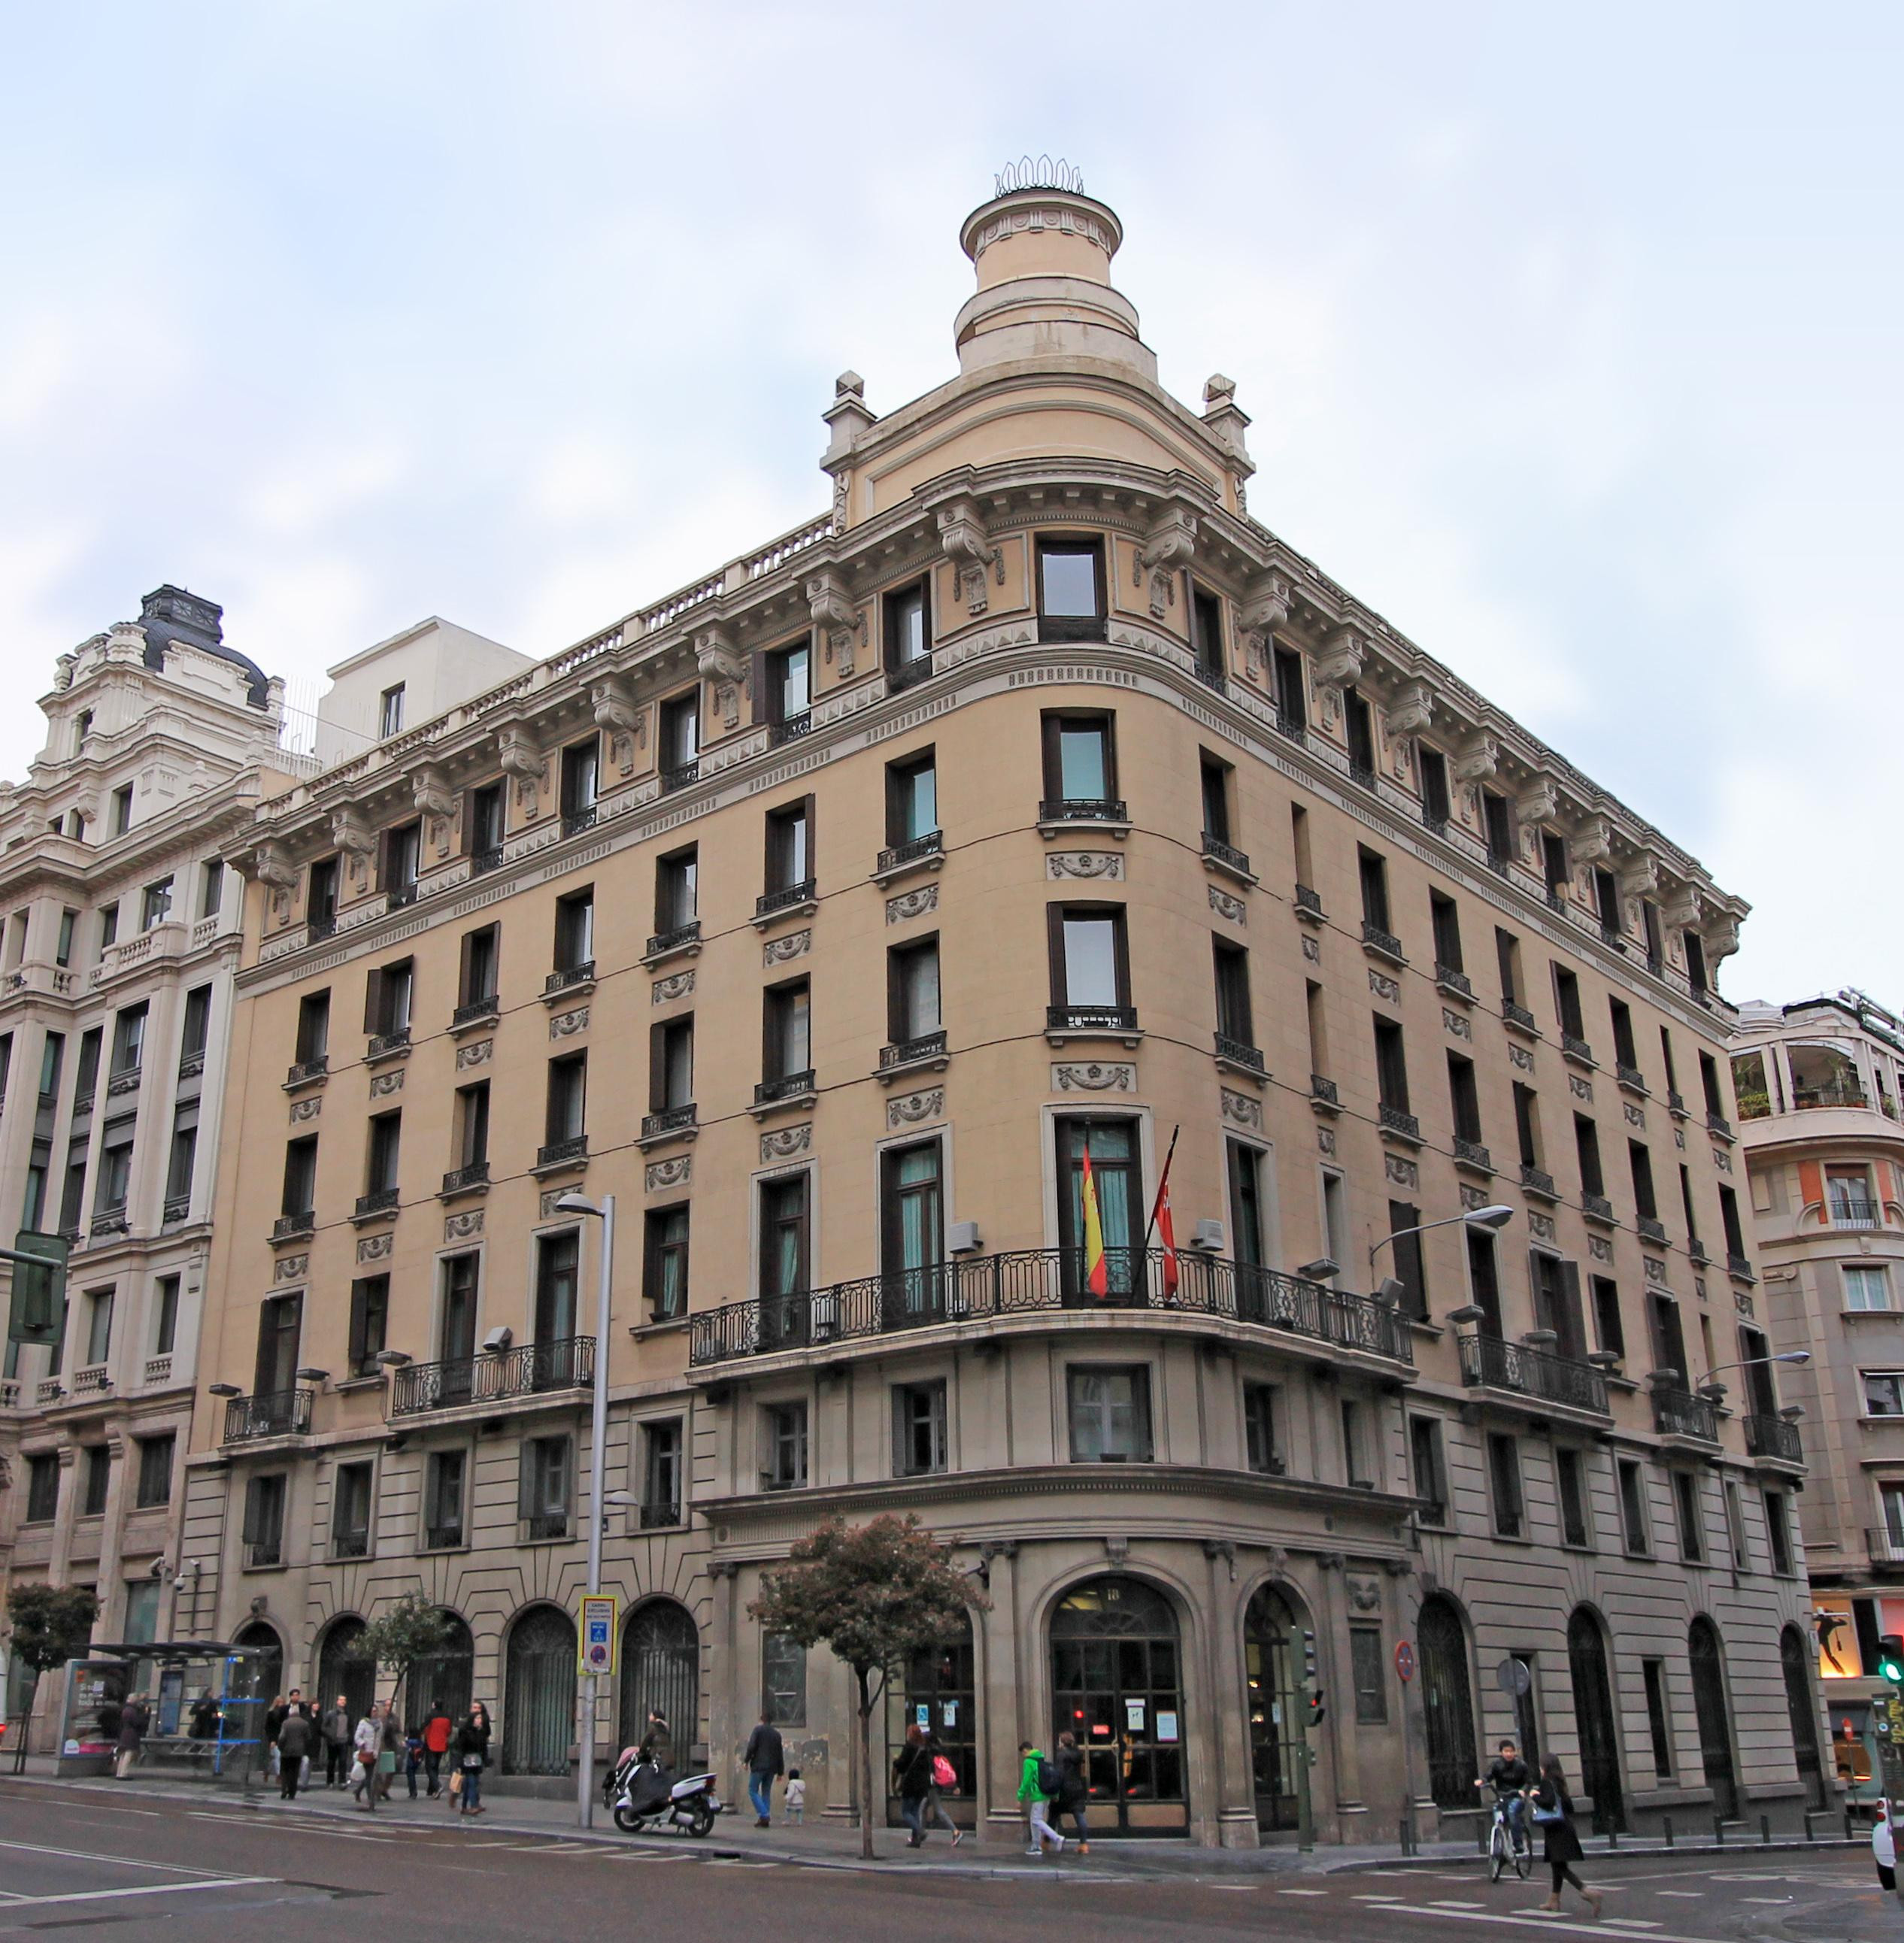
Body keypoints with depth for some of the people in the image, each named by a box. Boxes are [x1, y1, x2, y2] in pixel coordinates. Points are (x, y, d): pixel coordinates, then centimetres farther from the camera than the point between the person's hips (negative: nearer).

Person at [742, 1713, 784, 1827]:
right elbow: (780, 1754, 15)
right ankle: (765, 1820, 6)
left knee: (753, 1791, 1)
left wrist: (747, 1761, -1)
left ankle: (763, 1815, -14)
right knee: (766, 1792, 11)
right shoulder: (777, 1734, 15)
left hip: (759, 1766, -5)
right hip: (772, 1768, 5)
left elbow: (751, 1746, -12)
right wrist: (780, 1772, 18)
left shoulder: (758, 1730, -1)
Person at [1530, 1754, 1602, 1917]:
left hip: (1556, 1830, -9)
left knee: (1560, 1867, -10)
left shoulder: (1547, 1782, -13)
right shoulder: (1560, 1782, 12)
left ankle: (1588, 1893, -25)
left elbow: (1548, 1802, -26)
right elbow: (1568, 1804, 16)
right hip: (1565, 1828, 9)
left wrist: (1535, 1796, -11)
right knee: (1558, 1865, 18)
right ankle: (1554, 1900, 26)